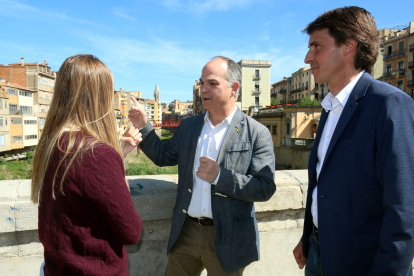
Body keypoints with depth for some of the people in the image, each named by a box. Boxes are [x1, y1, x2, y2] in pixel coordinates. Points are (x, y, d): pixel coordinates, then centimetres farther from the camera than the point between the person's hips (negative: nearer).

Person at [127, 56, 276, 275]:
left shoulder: (256, 133, -11)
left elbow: (265, 189, -14)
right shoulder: (188, 125, 4)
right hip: (185, 232, 4)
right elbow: (163, 157, 13)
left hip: (226, 239, -3)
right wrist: (143, 127, 0)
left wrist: (220, 176, -25)